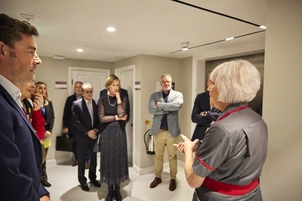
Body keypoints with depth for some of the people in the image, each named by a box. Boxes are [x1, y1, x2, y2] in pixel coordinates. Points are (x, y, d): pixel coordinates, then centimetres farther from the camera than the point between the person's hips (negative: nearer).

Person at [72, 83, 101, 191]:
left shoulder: (96, 103, 2)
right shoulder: (76, 104, -9)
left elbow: (99, 119, 5)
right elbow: (76, 121, -14)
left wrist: (96, 130, -10)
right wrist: (87, 132, -17)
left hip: (94, 135, 4)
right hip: (82, 137, -3)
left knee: (94, 159, 15)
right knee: (81, 160, 10)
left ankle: (93, 178, 34)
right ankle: (82, 181, 28)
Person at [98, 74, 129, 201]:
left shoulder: (123, 98, 1)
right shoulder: (102, 99, 1)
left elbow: (122, 114, -15)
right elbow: (101, 118, -9)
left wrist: (118, 98, -12)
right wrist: (117, 117, -10)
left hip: (119, 133, 0)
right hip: (106, 133, 0)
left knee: (119, 160, 8)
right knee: (108, 160, 7)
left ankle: (117, 189, 25)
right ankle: (110, 190, 24)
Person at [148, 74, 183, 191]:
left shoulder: (178, 94, 1)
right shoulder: (154, 95, 3)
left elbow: (177, 105, -21)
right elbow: (151, 109, -14)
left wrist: (160, 105, -16)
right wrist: (168, 109, -16)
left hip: (172, 130, -1)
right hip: (158, 130, 1)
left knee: (173, 156, 10)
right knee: (158, 155, 14)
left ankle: (173, 179, 28)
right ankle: (158, 177, 32)